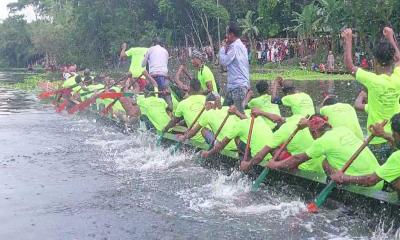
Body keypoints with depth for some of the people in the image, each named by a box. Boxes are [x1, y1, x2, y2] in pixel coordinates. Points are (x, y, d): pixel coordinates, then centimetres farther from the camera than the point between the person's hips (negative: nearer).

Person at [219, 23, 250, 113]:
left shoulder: (235, 46, -14)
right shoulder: (240, 45, 17)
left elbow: (224, 61, -14)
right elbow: (229, 60, 18)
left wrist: (223, 48, -1)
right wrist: (227, 48, 8)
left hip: (238, 85, -10)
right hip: (234, 84, 10)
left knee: (239, 112, -8)